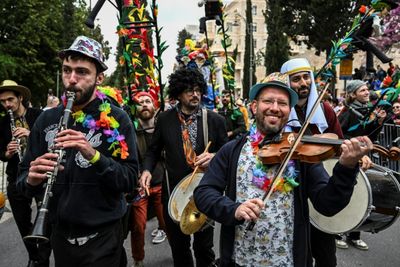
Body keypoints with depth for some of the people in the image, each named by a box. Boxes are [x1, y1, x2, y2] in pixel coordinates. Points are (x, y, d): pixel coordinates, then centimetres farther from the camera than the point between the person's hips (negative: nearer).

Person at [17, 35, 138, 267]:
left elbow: (130, 180, -15)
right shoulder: (46, 119, 0)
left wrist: (93, 155, -30)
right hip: (60, 234, 5)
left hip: (103, 236, -4)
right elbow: (23, 176, 4)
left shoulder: (116, 119, -12)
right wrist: (31, 180, -19)